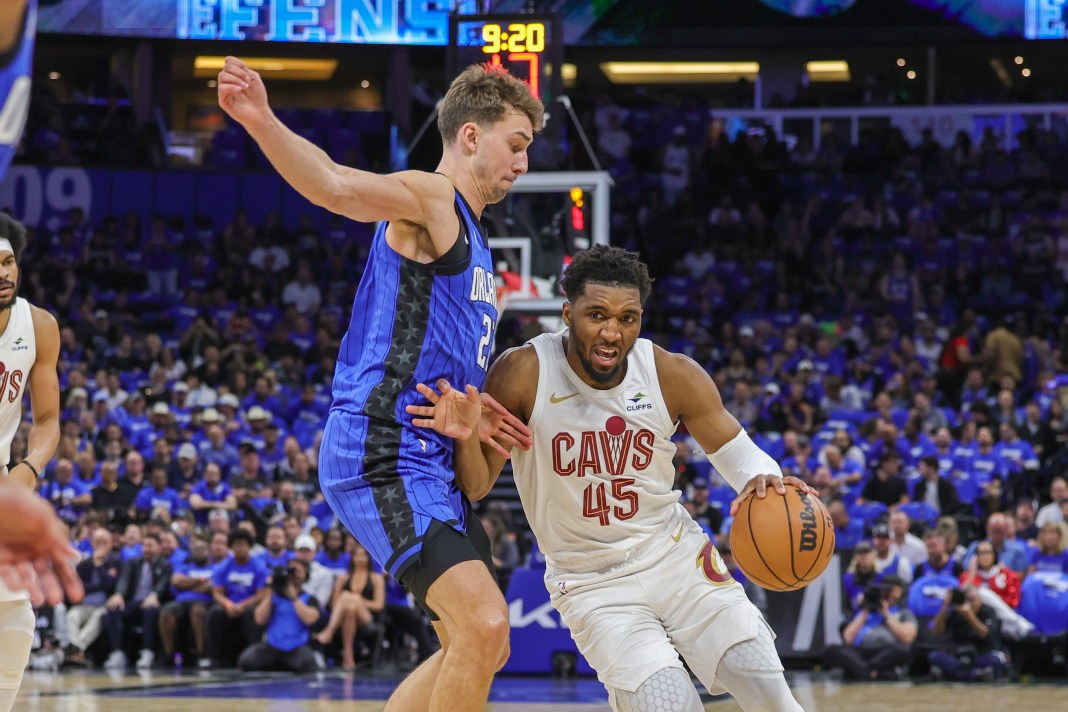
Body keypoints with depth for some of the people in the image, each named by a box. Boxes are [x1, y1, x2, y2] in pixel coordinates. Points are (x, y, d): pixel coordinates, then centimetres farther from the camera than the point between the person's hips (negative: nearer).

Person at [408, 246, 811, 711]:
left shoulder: (674, 376, -12)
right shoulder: (523, 374, -18)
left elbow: (731, 447, 3)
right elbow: (476, 487, -10)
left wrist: (760, 480, -20)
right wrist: (467, 437, -32)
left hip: (677, 556, 3)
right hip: (592, 582, -3)